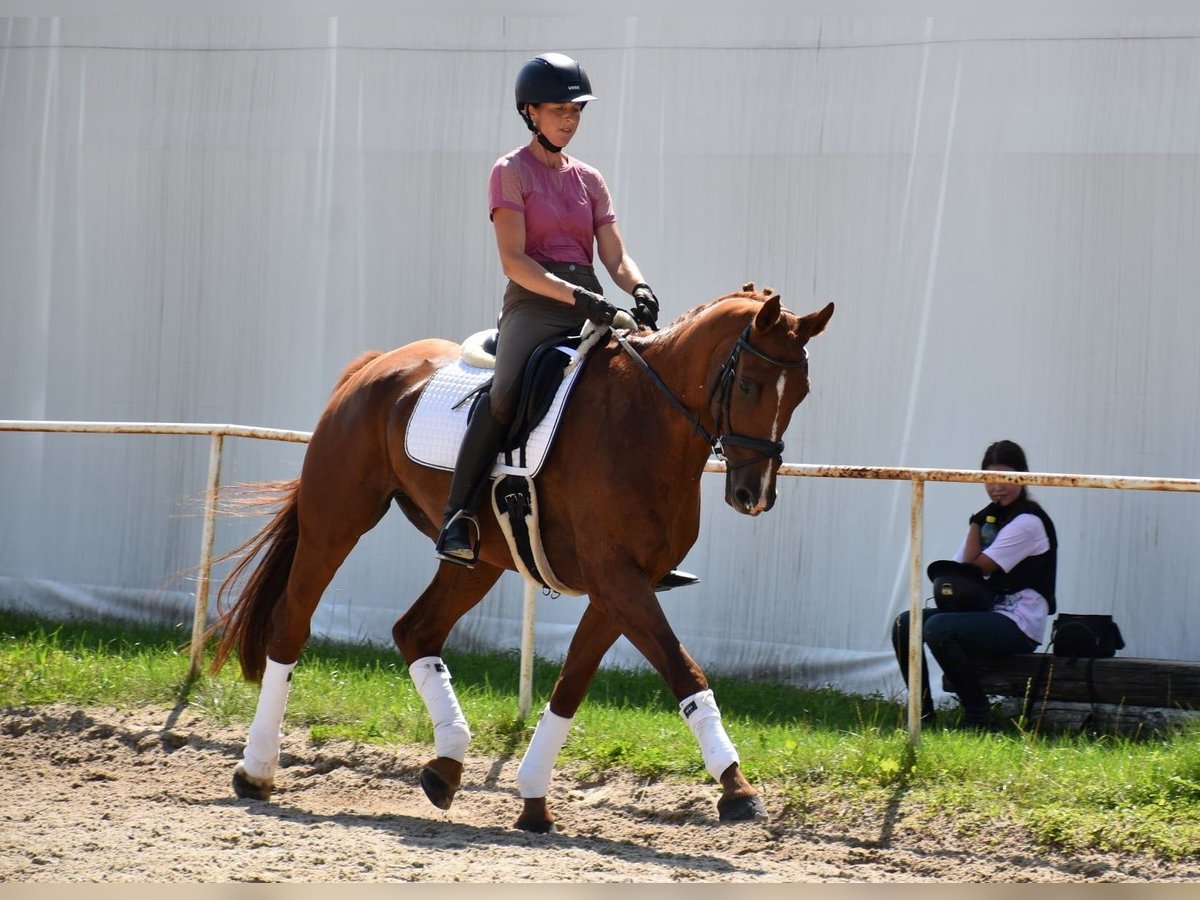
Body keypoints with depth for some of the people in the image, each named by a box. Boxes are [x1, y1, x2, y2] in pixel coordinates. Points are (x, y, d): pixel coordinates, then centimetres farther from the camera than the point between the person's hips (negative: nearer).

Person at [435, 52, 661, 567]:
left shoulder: (589, 181, 20)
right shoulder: (512, 172, 3)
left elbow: (616, 257, 13)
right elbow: (514, 260, -8)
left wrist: (640, 290, -11)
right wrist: (576, 296, -21)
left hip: (589, 307, 6)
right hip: (534, 305, -6)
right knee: (506, 390, -34)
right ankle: (457, 519, -33)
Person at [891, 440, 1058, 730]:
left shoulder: (1029, 522, -10)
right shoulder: (992, 516, 17)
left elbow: (975, 567, -13)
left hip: (1019, 624, -9)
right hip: (987, 613, 9)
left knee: (938, 628, -31)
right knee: (904, 625, -4)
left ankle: (979, 717, -20)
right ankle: (923, 714, 0)